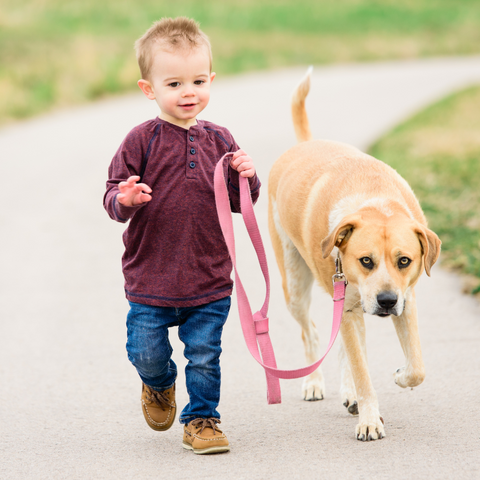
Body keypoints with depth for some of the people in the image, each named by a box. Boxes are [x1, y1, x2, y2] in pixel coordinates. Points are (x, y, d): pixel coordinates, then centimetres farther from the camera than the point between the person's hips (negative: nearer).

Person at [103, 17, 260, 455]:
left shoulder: (218, 141, 4)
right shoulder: (142, 141, -7)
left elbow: (238, 203, 9)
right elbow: (114, 195, -5)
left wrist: (246, 178, -11)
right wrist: (124, 201, -28)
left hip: (209, 279, 2)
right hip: (150, 277, -2)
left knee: (204, 356, 5)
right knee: (146, 354, 6)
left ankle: (201, 419, 23)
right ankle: (159, 385, 39)